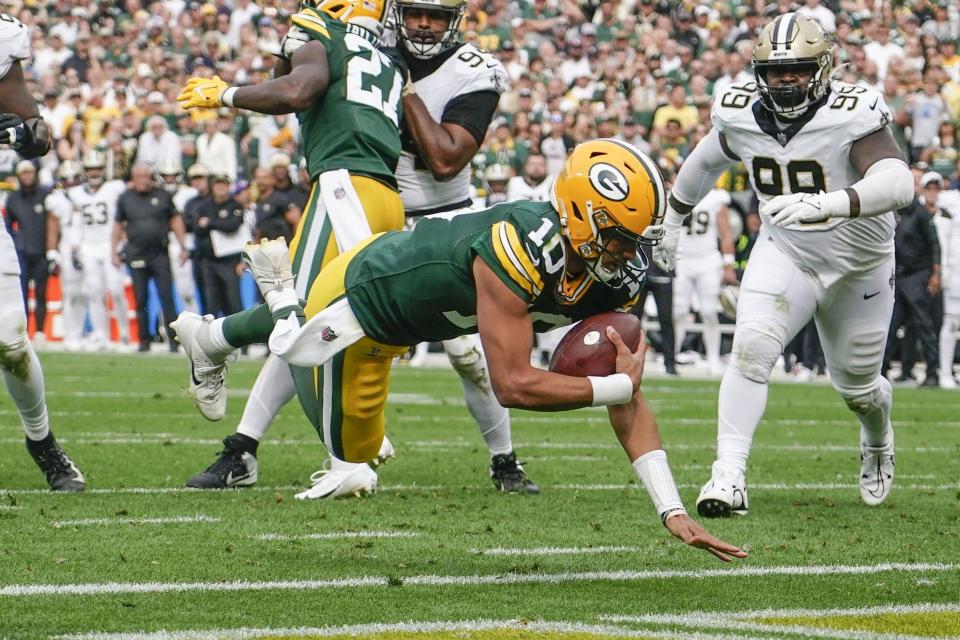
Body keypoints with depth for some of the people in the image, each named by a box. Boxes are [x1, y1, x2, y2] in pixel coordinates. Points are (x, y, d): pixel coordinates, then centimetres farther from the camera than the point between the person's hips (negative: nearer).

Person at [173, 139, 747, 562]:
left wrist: (673, 510, -24)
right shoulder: (522, 250, -44)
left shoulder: (620, 276, -19)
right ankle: (281, 286, 27)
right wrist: (618, 385, -38)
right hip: (361, 286, -7)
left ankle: (213, 336, 47)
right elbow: (513, 385, -45)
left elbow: (628, 402, -17)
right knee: (349, 449, 19)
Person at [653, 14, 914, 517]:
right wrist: (672, 220, 25)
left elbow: (897, 182, -44)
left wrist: (826, 203, -60)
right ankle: (729, 475, -21)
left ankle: (877, 442, 50)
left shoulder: (851, 116, -28)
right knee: (752, 348, -23)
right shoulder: (742, 117, -12)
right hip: (784, 253, 2)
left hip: (859, 263, -2)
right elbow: (705, 162, 11)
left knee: (856, 385, 14)